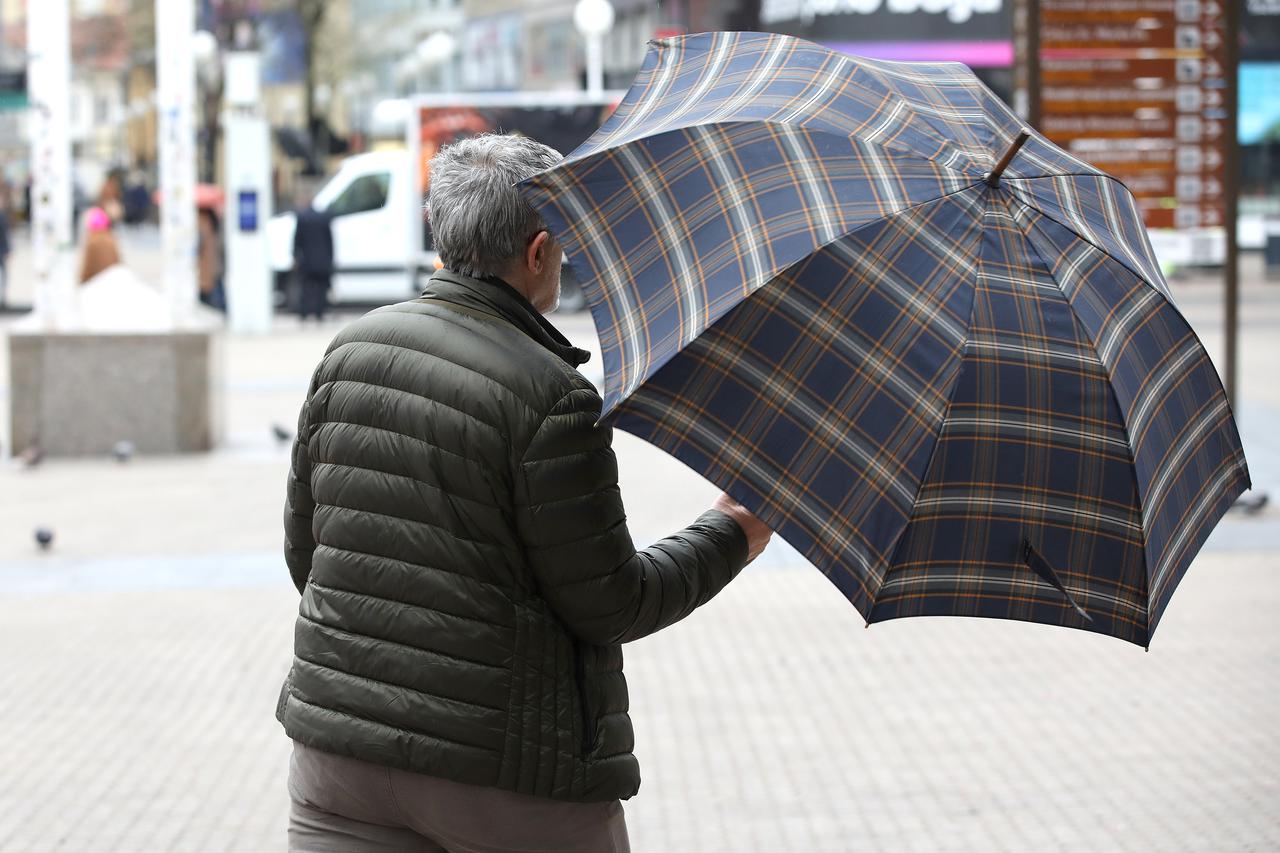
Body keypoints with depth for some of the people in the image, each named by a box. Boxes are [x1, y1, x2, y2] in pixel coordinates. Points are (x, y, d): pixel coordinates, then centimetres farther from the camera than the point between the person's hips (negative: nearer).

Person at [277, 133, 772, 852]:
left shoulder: (351, 351, 2)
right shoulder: (553, 396, -16)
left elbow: (305, 549, 10)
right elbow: (609, 605, -10)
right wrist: (730, 538, 6)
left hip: (338, 749, 5)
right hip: (510, 775, -4)